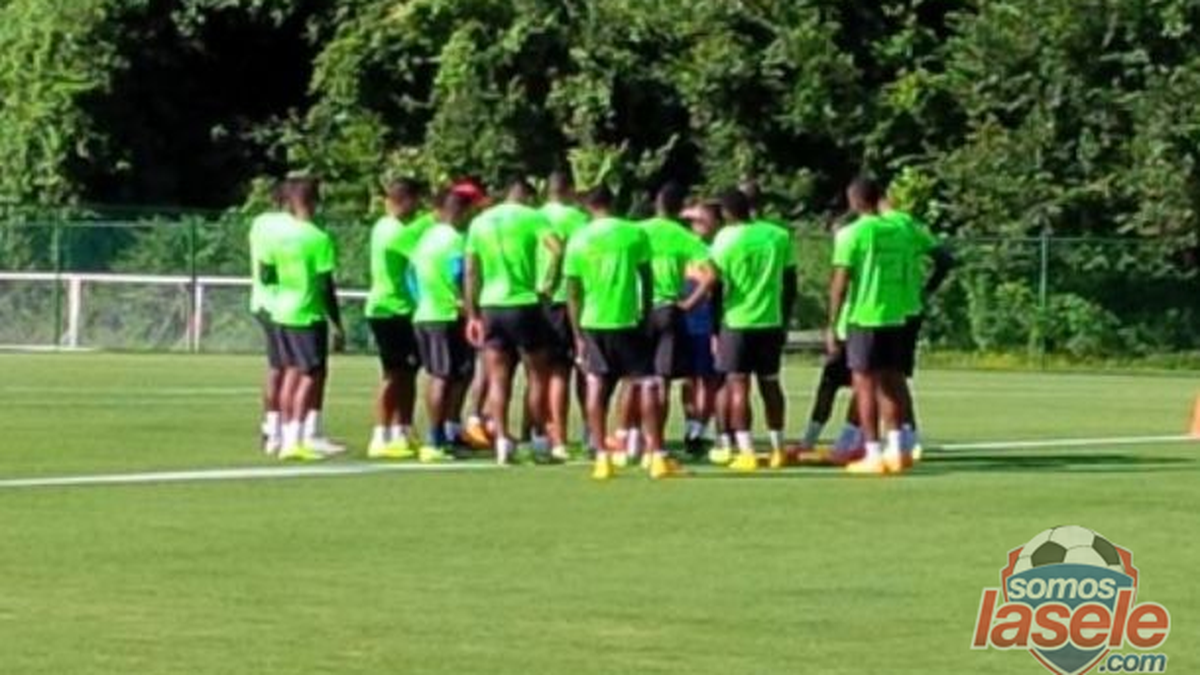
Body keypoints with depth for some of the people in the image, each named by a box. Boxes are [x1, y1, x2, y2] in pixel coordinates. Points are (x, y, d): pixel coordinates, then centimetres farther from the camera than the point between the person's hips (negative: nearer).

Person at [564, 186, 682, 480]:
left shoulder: (578, 240, 2)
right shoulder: (634, 234, -1)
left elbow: (573, 293, 2)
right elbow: (647, 279, 2)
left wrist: (578, 335, 8)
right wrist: (646, 314, 14)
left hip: (592, 323, 2)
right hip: (628, 321, -1)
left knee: (596, 387, 9)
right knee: (646, 384, 3)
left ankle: (602, 458, 5)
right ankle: (657, 456, -1)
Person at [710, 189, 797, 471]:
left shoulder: (724, 240, -6)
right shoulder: (779, 236, 4)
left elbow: (716, 286, -4)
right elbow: (790, 283, 8)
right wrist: (784, 318, 18)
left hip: (736, 321, -4)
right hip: (771, 321, 4)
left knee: (738, 385, 0)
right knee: (770, 384, 14)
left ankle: (746, 452, -7)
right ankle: (778, 449, 15)